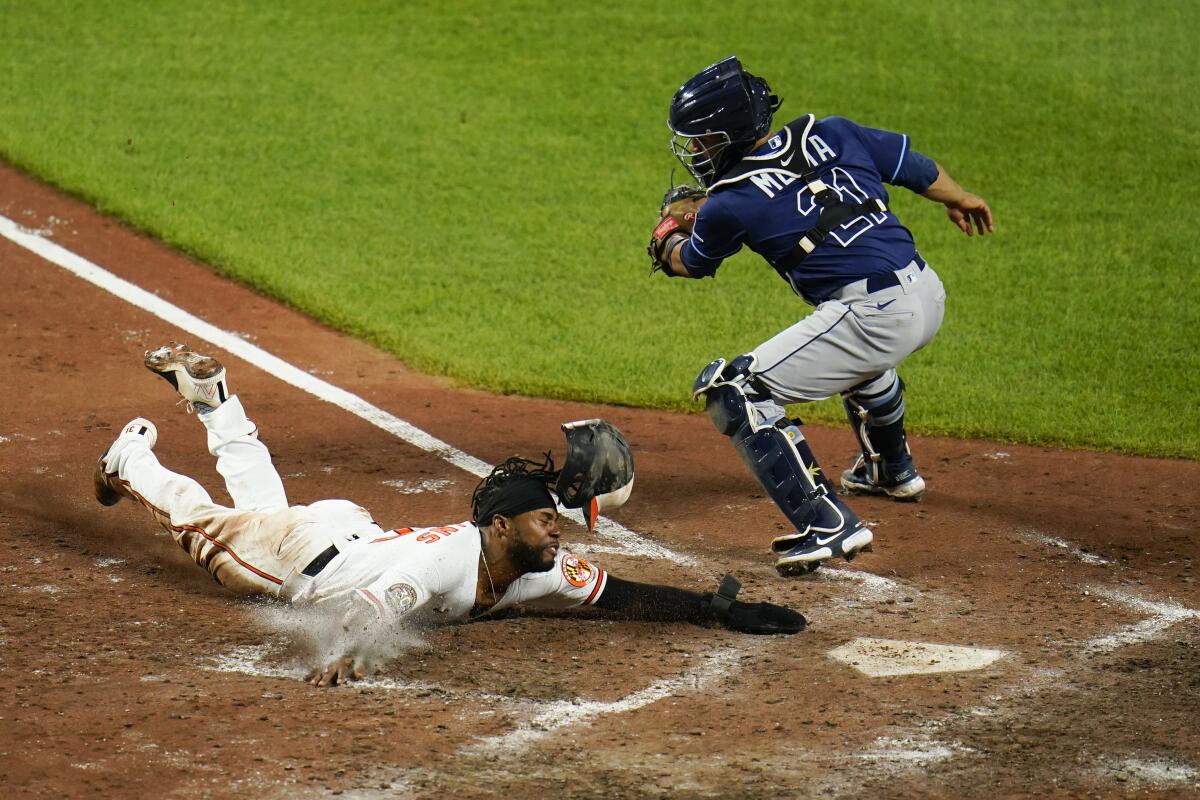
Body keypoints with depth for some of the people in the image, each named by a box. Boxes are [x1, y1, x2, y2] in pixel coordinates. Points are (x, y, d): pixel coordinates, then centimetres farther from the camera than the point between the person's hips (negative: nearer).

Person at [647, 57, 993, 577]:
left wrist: (671, 234, 40)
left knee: (735, 391, -4)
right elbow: (920, 170, 18)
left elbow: (689, 263, 17)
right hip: (929, 295, 8)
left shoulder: (730, 205, -5)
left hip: (876, 315, -8)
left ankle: (828, 525, -11)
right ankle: (893, 471, 64)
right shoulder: (831, 134, 8)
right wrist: (960, 200, 39)